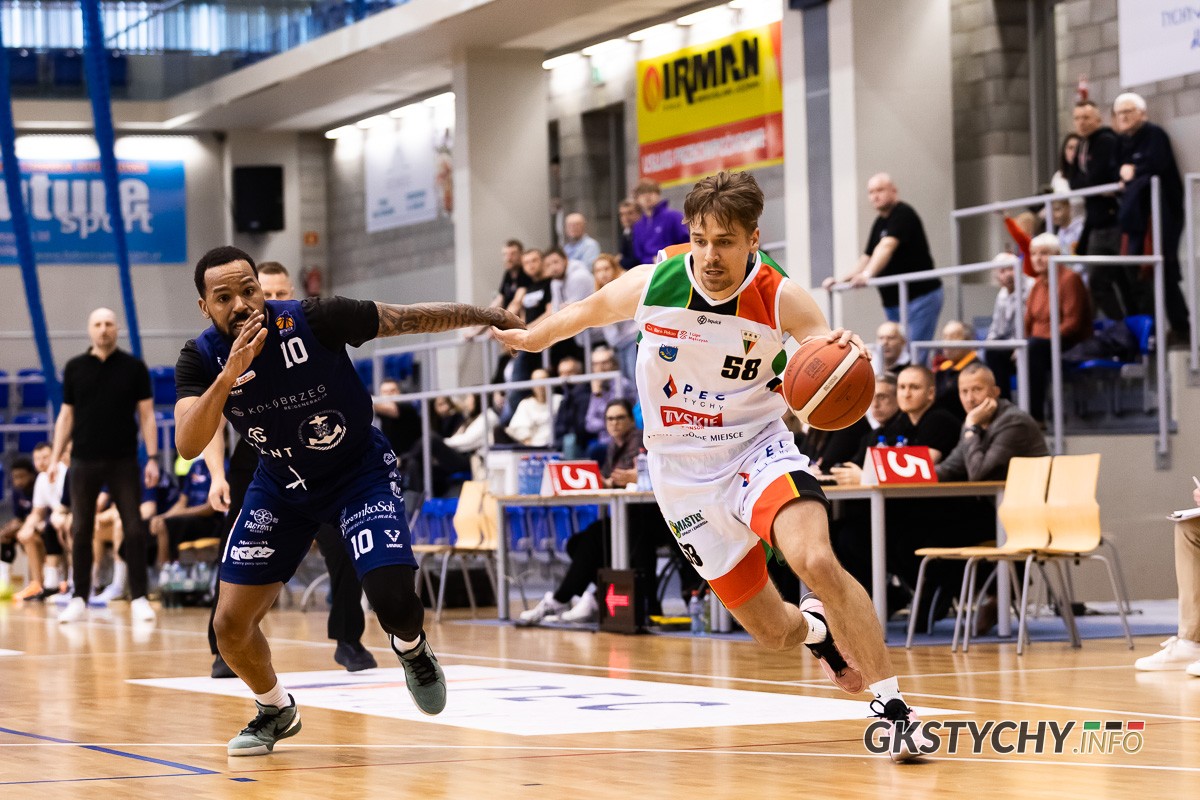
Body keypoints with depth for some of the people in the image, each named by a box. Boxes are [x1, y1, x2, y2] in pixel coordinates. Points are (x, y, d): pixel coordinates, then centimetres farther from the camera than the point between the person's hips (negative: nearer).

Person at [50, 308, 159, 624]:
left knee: (134, 529, -5)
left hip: (123, 461, -1)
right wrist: (55, 458, 4)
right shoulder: (74, 368, 6)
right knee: (80, 530, 3)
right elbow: (66, 415, 11)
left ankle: (139, 598, 1)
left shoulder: (133, 367, 2)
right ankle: (79, 598, 11)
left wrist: (152, 458, -6)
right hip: (84, 461, 1)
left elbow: (146, 414, 2)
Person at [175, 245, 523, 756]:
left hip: (360, 471, -3)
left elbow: (409, 319, -14)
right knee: (231, 624, -4)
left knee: (394, 602, -23)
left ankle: (411, 648, 16)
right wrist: (228, 376, -44)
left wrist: (492, 318, -6)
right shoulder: (202, 359, -17)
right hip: (281, 484, 3)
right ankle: (276, 711, 27)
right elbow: (188, 446, -30)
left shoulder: (313, 320, -26)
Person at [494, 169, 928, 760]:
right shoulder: (651, 286, -11)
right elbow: (591, 310, 10)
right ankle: (814, 628, 43)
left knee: (817, 562, -32)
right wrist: (533, 337, 25)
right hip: (685, 473, 2)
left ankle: (892, 705, -20)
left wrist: (845, 353, -42)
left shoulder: (781, 300, -16)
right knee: (774, 632, 4)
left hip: (757, 448, -2)